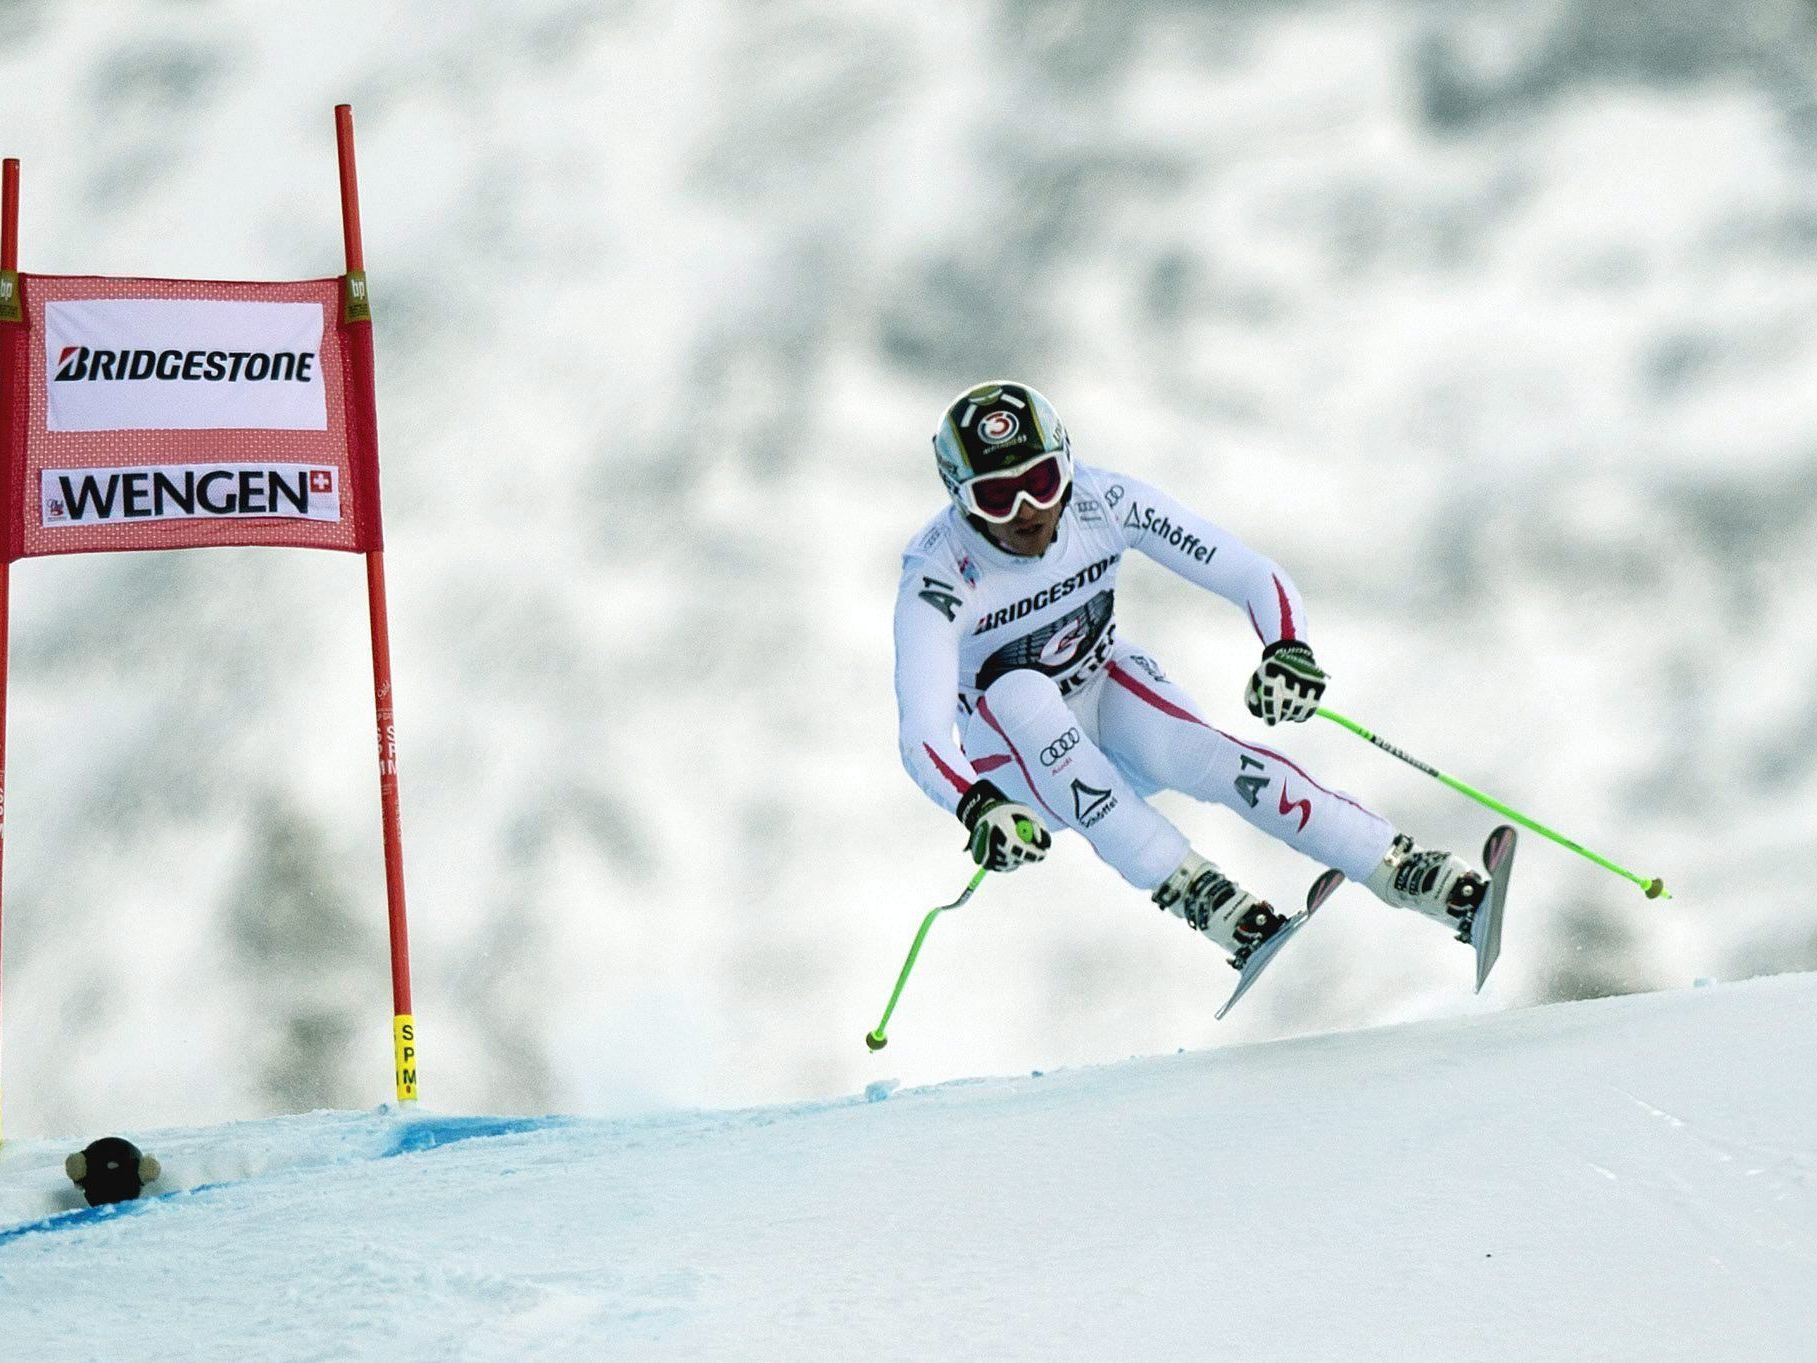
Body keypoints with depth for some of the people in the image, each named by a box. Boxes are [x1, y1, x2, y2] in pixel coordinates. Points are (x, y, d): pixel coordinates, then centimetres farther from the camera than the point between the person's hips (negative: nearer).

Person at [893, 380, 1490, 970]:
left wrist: (1288, 650, -42)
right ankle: (1185, 886, -38)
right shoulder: (937, 578, -30)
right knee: (1016, 690, -36)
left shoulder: (1106, 503, -22)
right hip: (1013, 746, -2)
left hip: (1109, 690, 2)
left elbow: (1255, 577, -20)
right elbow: (921, 738, -39)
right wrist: (977, 809, -59)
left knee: (1200, 752, -29)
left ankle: (1406, 872, -33)